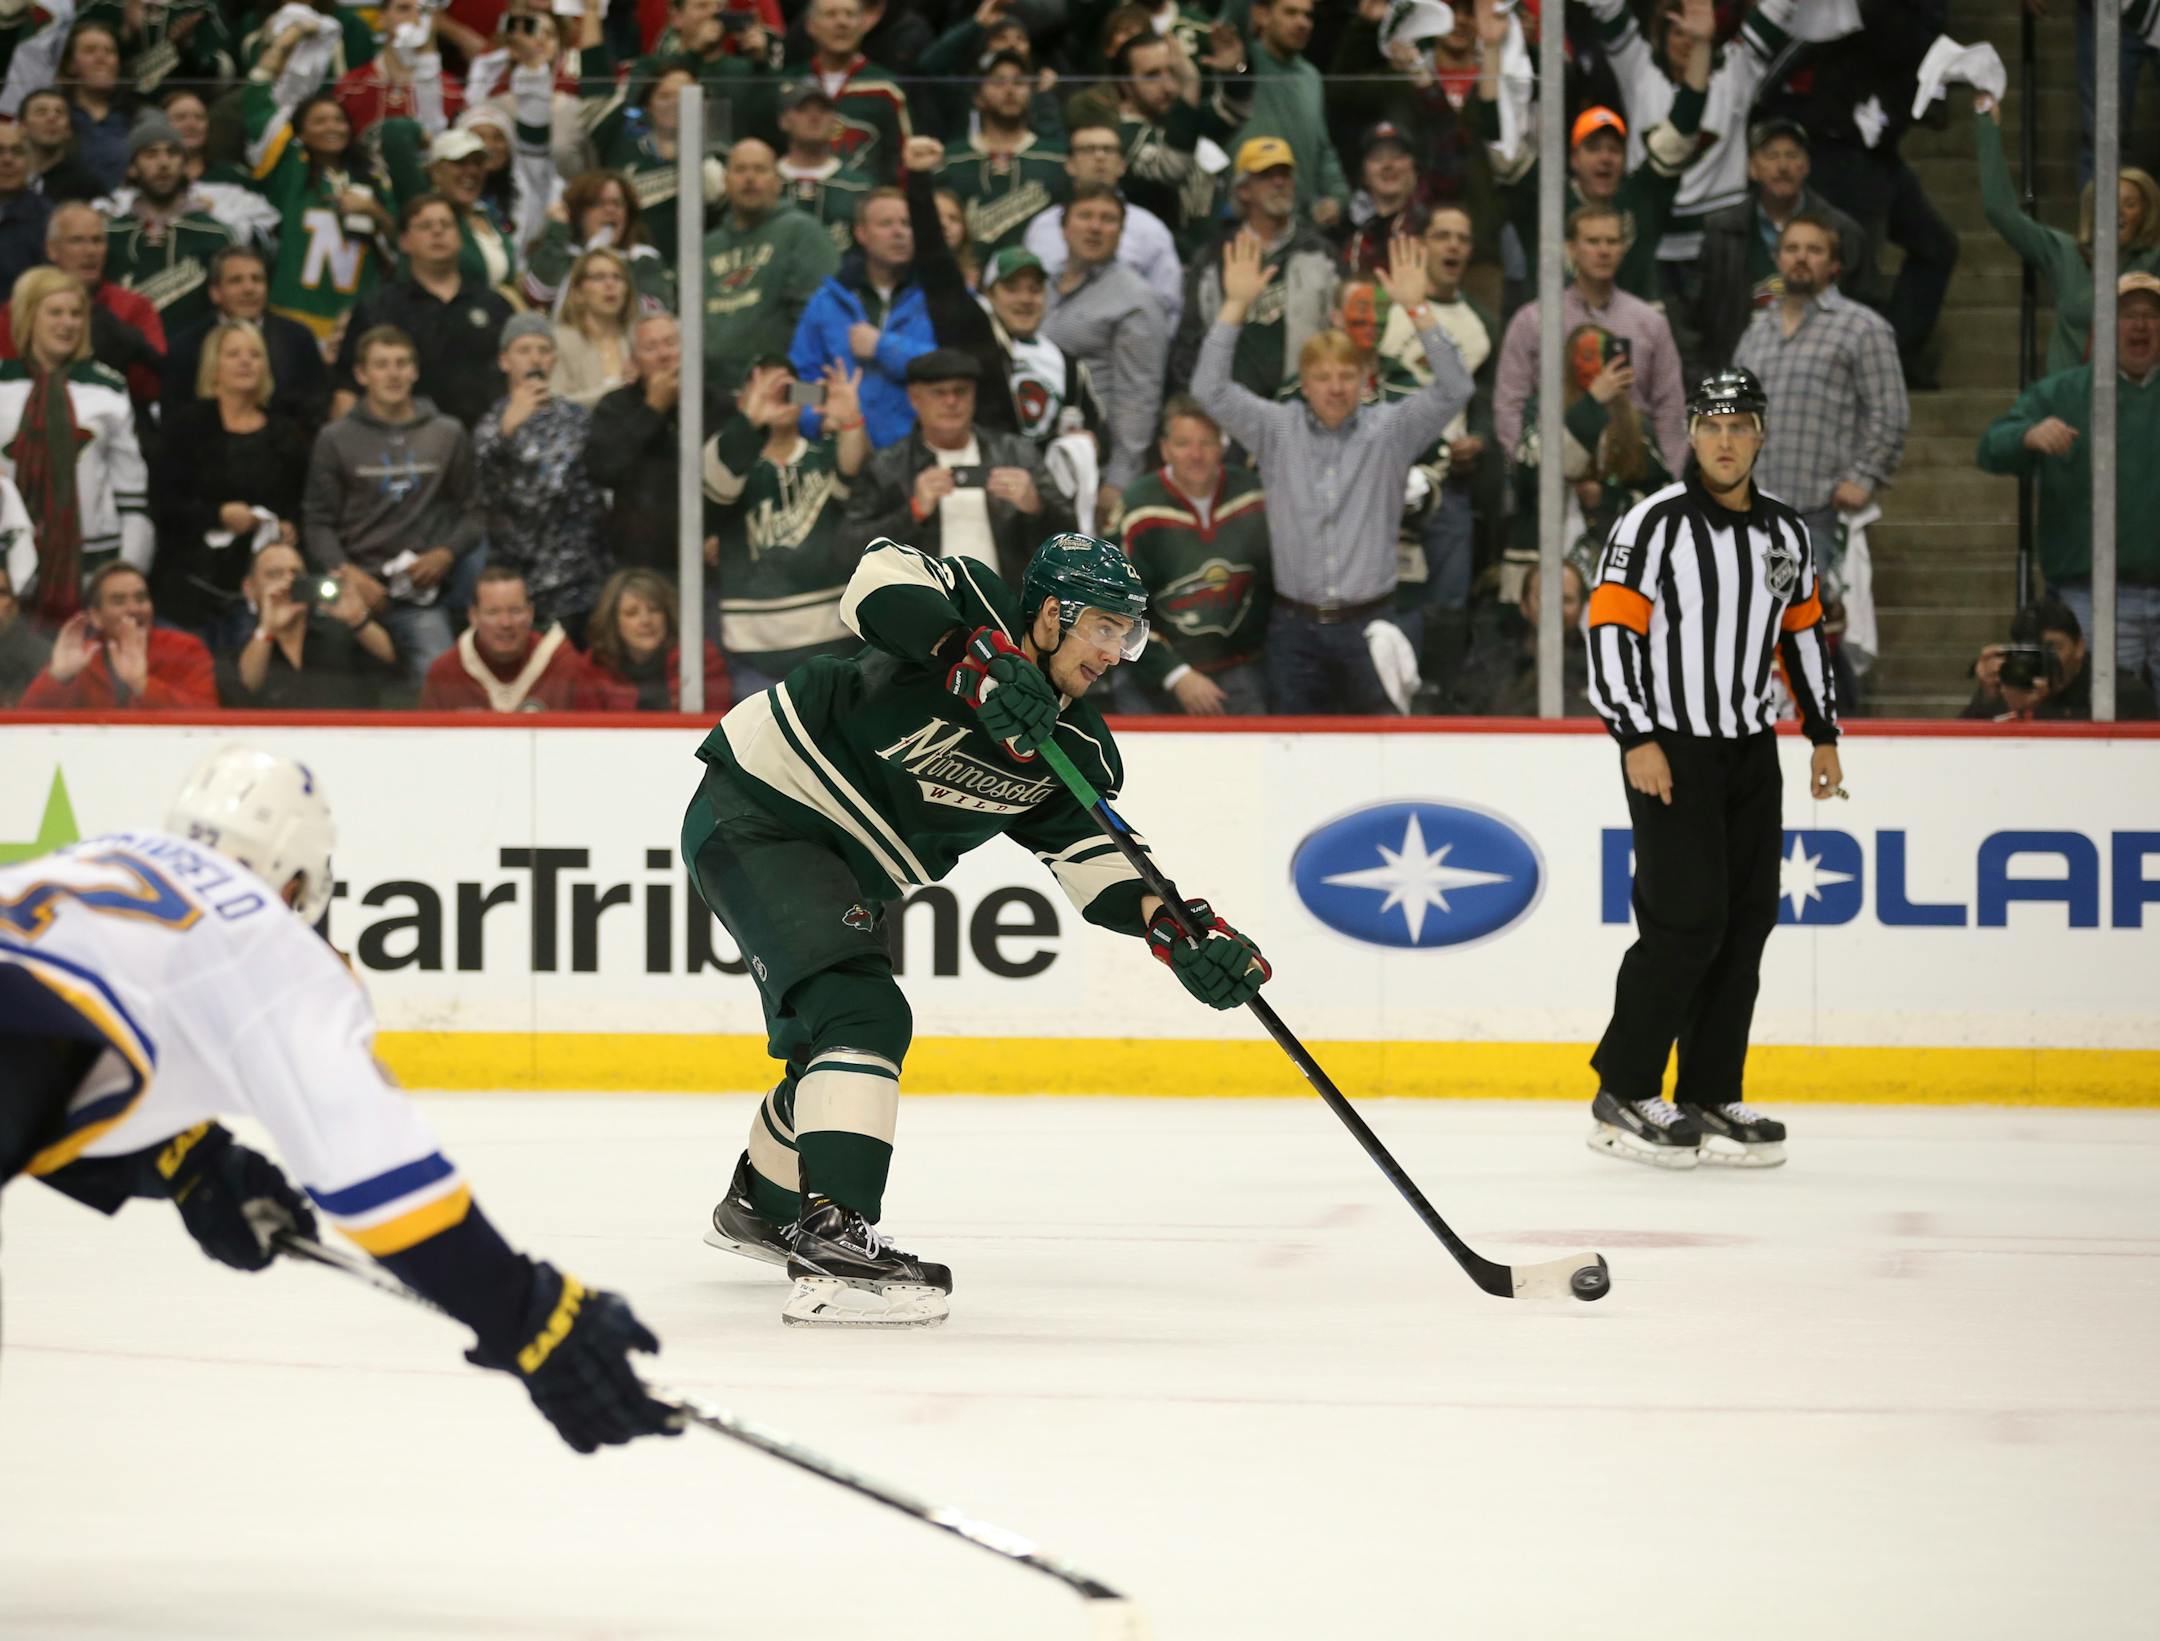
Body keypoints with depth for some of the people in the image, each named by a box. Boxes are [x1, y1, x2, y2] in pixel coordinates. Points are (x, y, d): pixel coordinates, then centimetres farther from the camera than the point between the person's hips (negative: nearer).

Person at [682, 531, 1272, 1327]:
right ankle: (834, 1241, -34)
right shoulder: (975, 606, -17)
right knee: (863, 1014, -24)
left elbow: (1091, 851, -6)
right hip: (756, 811, -10)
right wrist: (976, 658, -46)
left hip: (841, 872, 10)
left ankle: (760, 1205, 51)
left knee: (829, 1035, 25)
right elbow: (881, 576, -35)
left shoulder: (1077, 747, 2)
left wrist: (1177, 927, -23)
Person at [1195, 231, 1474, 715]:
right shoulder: (1277, 430, 5)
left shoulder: (1389, 431, 2)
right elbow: (1210, 389, -3)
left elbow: (1454, 390, -9)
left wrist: (1417, 309, -20)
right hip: (1295, 626, 1)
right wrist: (1236, 305, -13)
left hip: (1368, 624, -1)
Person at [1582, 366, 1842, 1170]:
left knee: (1747, 922, 4)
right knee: (1686, 922, -12)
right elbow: (1610, 628, -13)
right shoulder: (1655, 524, -10)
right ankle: (1623, 1097, -3)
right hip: (1670, 749, -7)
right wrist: (1637, 738, -19)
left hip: (1751, 749, 7)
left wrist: (1824, 735, 19)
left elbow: (1803, 634, 21)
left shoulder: (1786, 533, 10)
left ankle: (1710, 1101, 11)